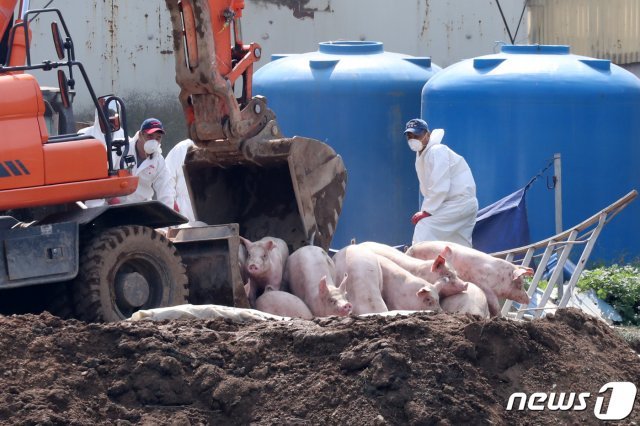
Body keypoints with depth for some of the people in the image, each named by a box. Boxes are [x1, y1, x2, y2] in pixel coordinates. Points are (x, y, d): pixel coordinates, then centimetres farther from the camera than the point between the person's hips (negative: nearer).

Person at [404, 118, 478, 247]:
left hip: (460, 201, -10)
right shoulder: (421, 155, 12)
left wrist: (426, 212, -22)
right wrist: (426, 210, 0)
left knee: (425, 226, -20)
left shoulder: (437, 152, -17)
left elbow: (440, 188, -24)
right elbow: (427, 189, 13)